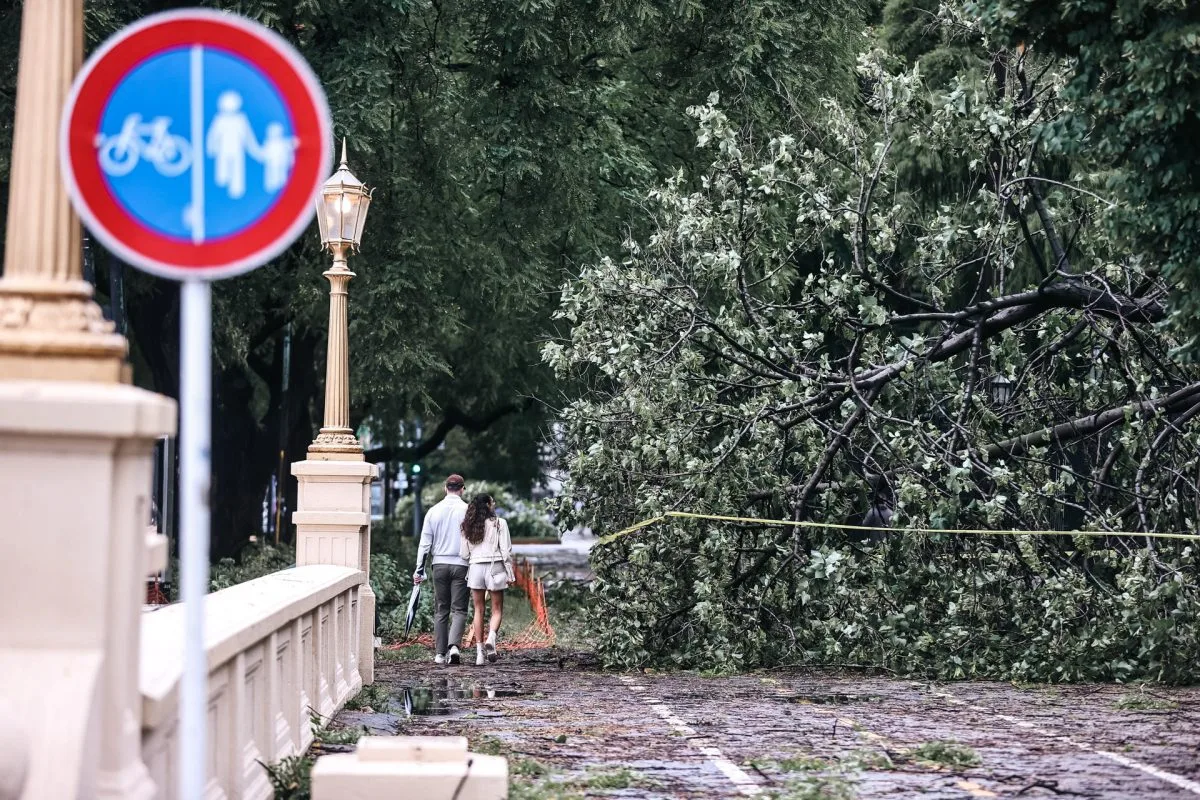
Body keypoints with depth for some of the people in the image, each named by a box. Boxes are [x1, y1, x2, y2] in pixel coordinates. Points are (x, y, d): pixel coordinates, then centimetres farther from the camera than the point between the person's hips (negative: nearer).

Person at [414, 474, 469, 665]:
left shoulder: (434, 511, 4)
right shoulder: (467, 510, -3)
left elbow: (425, 543, 5)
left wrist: (419, 569, 8)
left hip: (439, 564, 2)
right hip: (461, 564, -2)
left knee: (440, 611, 10)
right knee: (459, 610, 0)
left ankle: (440, 653, 7)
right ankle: (454, 644, -22)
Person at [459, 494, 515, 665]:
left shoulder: (468, 526, 6)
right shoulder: (499, 523, -4)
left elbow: (464, 553, 6)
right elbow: (506, 551, -6)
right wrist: (510, 573, -1)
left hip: (475, 568, 3)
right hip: (495, 567, -3)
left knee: (479, 610, 10)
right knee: (497, 609, 8)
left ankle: (479, 652, 5)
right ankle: (491, 638, -20)